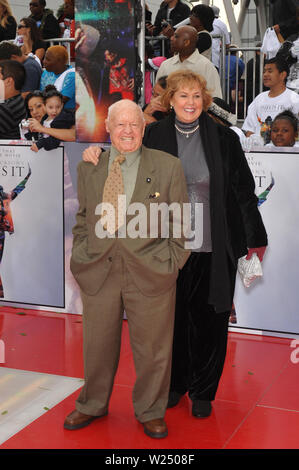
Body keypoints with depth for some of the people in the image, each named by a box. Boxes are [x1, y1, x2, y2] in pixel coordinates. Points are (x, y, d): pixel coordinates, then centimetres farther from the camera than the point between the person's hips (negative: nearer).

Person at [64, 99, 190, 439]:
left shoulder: (169, 167, -1)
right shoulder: (87, 168, 7)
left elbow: (180, 223, 2)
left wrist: (170, 263, -4)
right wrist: (81, 257, 5)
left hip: (150, 273, -2)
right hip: (98, 271, 2)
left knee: (151, 346, 10)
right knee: (97, 344, 15)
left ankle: (150, 411, 32)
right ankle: (93, 405, 39)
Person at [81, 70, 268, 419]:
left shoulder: (224, 138, 0)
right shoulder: (154, 136, 2)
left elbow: (244, 191, 3)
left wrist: (255, 239, 5)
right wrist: (97, 152, -4)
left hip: (213, 248, -1)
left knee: (208, 318, 7)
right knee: (172, 316, 11)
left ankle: (202, 391, 26)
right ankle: (175, 383, 32)